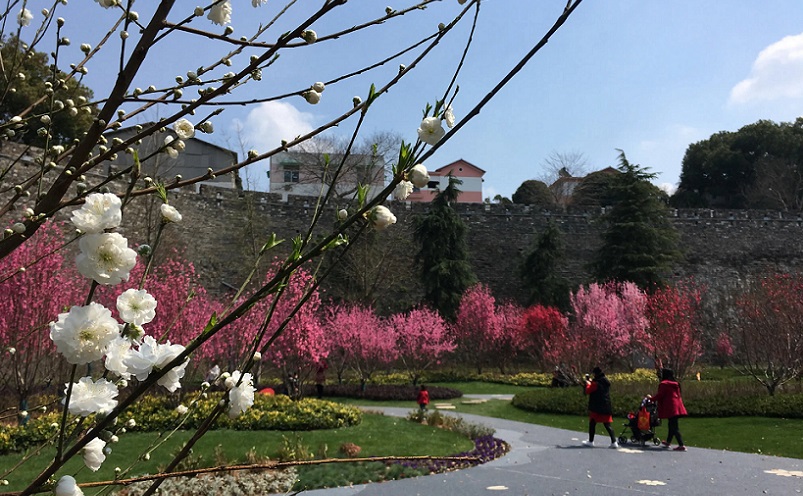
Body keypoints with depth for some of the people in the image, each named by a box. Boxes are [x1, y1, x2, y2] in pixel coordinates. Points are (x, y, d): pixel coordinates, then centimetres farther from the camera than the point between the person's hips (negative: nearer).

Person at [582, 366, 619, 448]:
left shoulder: (596, 383, -15)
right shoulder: (607, 382, 8)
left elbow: (587, 391, -11)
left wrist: (588, 383, 6)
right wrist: (591, 381, 23)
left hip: (596, 408, -6)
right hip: (606, 408, 6)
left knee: (592, 423, 8)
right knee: (607, 425, 6)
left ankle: (590, 441, 14)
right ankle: (614, 442, -3)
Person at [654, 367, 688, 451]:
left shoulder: (664, 384, -9)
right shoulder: (675, 384, 15)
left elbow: (659, 395, -10)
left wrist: (651, 398, 6)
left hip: (670, 408, -9)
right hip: (677, 407, 9)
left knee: (674, 427, -9)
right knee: (672, 425, 19)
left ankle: (681, 445, -15)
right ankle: (668, 442, 32)